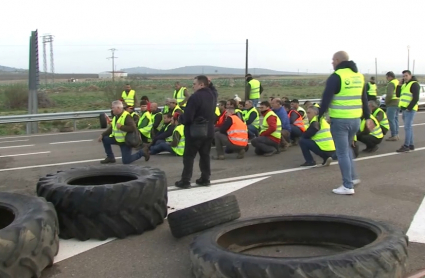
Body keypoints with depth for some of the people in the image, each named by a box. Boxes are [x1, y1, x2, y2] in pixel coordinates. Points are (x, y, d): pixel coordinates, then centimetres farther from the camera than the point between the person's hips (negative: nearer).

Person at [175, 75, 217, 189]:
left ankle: (185, 181, 3)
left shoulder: (195, 97, -20)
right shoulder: (213, 95, 6)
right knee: (205, 155, 14)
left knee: (189, 156, 1)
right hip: (209, 130, 7)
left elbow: (187, 117, -22)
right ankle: (205, 179, 17)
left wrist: (181, 118, -1)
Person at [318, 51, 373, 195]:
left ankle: (348, 186, 1)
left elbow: (326, 99, -12)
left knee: (342, 152, -1)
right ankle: (353, 177, 29)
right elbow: (364, 99, 18)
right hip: (355, 119, 8)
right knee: (347, 147, 26)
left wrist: (319, 116, -2)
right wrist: (367, 117, 25)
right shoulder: (359, 75, 11)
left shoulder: (336, 76, -12)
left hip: (339, 120, -7)